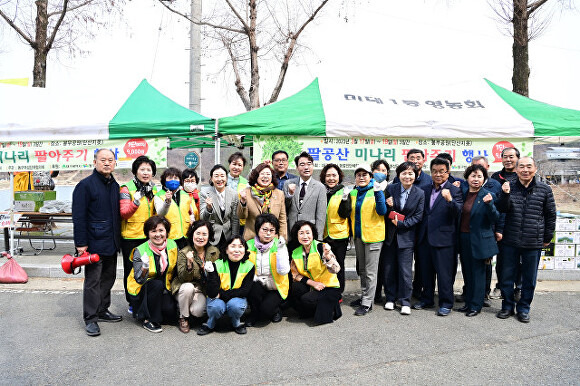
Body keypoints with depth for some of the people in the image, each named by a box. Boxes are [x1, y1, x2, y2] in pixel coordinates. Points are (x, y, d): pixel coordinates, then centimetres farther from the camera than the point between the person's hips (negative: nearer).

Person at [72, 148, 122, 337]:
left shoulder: (115, 185, 13)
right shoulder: (85, 185, -9)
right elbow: (78, 217, -12)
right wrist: (81, 243, -16)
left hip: (111, 243, 7)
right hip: (94, 243, -7)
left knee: (108, 278, 16)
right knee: (92, 282, 0)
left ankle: (102, 311, 30)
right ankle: (90, 319, 11)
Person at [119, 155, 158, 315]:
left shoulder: (154, 189, 10)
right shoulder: (126, 189, -7)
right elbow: (123, 214, -14)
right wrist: (135, 201, -30)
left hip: (149, 237, 5)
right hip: (131, 238, -5)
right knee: (131, 270, 6)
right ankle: (132, 303, 21)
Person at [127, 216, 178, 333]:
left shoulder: (172, 246, -6)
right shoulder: (140, 251, -16)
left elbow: (174, 271, 8)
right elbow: (139, 280, -21)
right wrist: (145, 267, -39)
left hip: (164, 289, 3)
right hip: (142, 290, -3)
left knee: (170, 311, -21)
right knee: (157, 284, -34)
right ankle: (147, 319, -17)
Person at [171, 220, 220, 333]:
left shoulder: (215, 252, -5)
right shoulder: (183, 253, -12)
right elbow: (183, 278, -17)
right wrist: (189, 264, -34)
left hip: (204, 290, 1)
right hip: (184, 288, -1)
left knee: (197, 311, -26)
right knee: (188, 287, -34)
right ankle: (183, 318, -11)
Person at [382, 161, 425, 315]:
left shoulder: (420, 193, -4)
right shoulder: (391, 188, -1)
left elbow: (418, 217, -4)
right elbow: (384, 211, 3)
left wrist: (400, 223, -13)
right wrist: (389, 206, -19)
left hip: (406, 236, -2)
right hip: (389, 235, 2)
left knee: (405, 270, -1)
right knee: (388, 268, 9)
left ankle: (405, 302, 12)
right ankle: (390, 298, 24)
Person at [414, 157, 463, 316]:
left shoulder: (454, 190, -5)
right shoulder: (427, 190, 13)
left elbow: (458, 212, -19)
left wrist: (449, 200, -37)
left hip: (443, 238, -6)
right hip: (425, 237, 6)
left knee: (444, 272, 2)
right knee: (426, 271, 16)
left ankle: (446, 303, 17)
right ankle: (427, 299, 30)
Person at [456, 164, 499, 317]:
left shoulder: (488, 195, -8)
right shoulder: (462, 191, 5)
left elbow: (494, 218, -12)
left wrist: (489, 204, -28)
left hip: (479, 240, -5)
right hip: (463, 238, 5)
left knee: (478, 273, 3)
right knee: (467, 272, 14)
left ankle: (476, 305, 15)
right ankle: (468, 302, 26)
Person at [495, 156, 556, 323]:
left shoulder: (545, 190, 0)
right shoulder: (510, 187, 2)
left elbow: (550, 215, 6)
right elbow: (502, 210, -6)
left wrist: (547, 238, 7)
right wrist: (505, 195, -22)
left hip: (533, 242, -1)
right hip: (510, 241, 1)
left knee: (529, 278, 10)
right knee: (507, 276, 9)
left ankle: (523, 309, 25)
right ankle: (507, 306, 25)